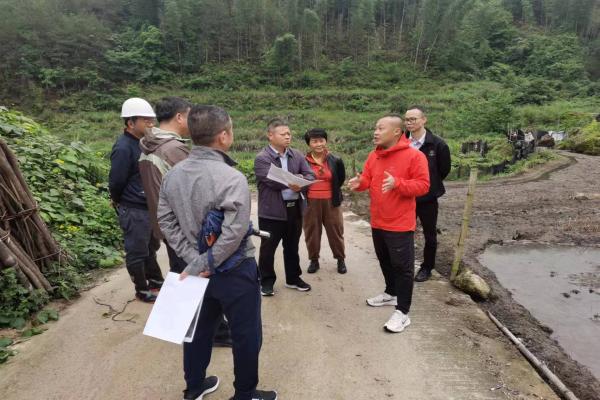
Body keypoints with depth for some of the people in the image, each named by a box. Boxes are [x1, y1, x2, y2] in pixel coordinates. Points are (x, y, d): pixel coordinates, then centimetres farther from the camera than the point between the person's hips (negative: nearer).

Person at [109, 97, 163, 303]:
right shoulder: (123, 148, -20)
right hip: (134, 211, -8)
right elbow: (116, 182, -17)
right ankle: (142, 290, 22)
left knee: (151, 247, 21)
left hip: (149, 207, 9)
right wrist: (120, 203, 0)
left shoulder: (142, 142, 7)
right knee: (137, 252, 7)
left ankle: (155, 280, 37)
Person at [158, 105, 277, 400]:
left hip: (197, 268, 7)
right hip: (234, 270, -6)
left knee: (199, 328, 24)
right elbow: (234, 233, -29)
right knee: (246, 334, 13)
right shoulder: (231, 178, -23)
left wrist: (195, 261, -6)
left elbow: (166, 222, -1)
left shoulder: (172, 175, -2)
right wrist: (202, 265, -17)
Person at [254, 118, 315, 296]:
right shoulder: (262, 158, -9)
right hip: (272, 211, -5)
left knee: (292, 247, 18)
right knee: (268, 249, 8)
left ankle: (293, 279, 34)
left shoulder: (297, 155, 8)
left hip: (295, 208, 5)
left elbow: (310, 176, 1)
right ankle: (267, 281, 25)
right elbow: (273, 181, -22)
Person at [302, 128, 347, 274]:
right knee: (312, 232, 10)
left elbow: (341, 179, 11)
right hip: (310, 202, 0)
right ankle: (314, 260, 27)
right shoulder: (304, 161, -5)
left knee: (335, 231, 10)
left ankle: (341, 259, 28)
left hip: (330, 202, 1)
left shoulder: (334, 160, -1)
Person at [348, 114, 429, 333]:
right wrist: (359, 182, -12)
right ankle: (391, 293, 42)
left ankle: (402, 312, 11)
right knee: (385, 262, 21)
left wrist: (397, 183, -30)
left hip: (400, 224, -7)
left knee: (402, 266, 1)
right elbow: (367, 179, 12)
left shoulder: (414, 156, -13)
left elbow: (423, 185, -16)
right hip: (378, 222, 7)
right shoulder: (373, 156, 7)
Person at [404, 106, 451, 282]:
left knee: (429, 235, 12)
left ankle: (427, 267, 29)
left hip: (427, 197, -3)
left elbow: (445, 169, -1)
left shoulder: (437, 144, -12)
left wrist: (431, 185, 5)